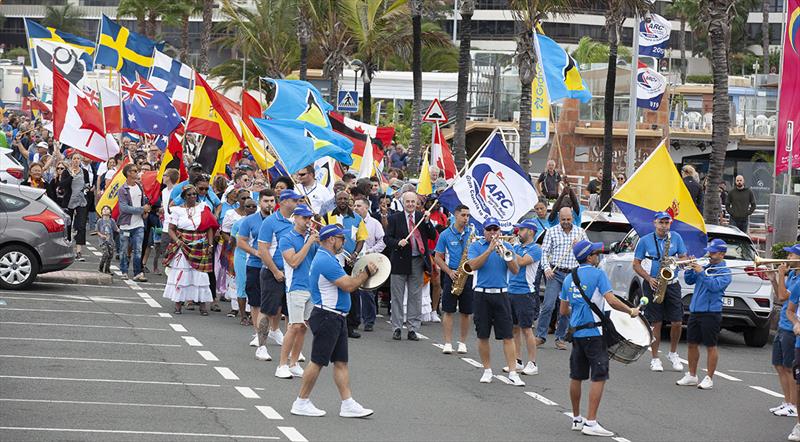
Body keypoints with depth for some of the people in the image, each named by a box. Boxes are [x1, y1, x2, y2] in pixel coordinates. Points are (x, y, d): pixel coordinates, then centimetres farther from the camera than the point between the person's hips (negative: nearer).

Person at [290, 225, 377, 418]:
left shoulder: (327, 259, 17)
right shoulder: (325, 261, -18)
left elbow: (346, 284, 20)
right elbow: (348, 286, -19)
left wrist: (361, 276, 8)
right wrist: (367, 272, -7)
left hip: (336, 318, 11)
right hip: (327, 317, -11)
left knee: (341, 362, 7)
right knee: (318, 361, -4)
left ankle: (348, 404, 7)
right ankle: (301, 402, 4)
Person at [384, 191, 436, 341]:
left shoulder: (422, 217, 6)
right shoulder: (394, 218, 0)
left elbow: (433, 236, 0)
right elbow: (387, 238, -1)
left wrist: (427, 222, -13)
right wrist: (398, 243, -20)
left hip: (418, 261, 2)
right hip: (400, 261, -2)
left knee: (415, 297, 6)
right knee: (397, 296, 4)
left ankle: (413, 329, 12)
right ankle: (396, 328, 11)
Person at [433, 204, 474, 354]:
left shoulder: (472, 233, 8)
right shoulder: (445, 234, 3)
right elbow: (438, 257, 3)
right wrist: (449, 272, -9)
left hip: (468, 274, 2)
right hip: (451, 275, -2)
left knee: (466, 312, 3)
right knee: (448, 310, -3)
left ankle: (462, 343, 12)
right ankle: (448, 343, -1)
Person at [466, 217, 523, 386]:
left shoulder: (506, 246, 8)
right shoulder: (476, 246, 4)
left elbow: (515, 270, 0)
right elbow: (473, 265, -13)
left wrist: (505, 254, -15)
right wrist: (489, 250, -18)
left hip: (501, 294, 0)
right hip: (482, 294, 0)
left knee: (507, 336, -4)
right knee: (483, 335, 5)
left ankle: (513, 372, -7)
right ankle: (487, 370, 18)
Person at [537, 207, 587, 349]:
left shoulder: (580, 232, 10)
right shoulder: (551, 232, 4)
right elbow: (544, 251, 0)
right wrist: (546, 268, -15)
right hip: (555, 273, -2)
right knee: (548, 305, -10)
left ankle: (560, 338, 12)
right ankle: (540, 336, -2)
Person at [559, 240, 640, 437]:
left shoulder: (569, 278, 10)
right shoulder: (598, 274, -9)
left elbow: (563, 310, 13)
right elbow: (612, 300, -18)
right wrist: (630, 311, -4)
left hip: (576, 332, 7)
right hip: (594, 333, -7)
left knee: (576, 377, 14)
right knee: (598, 378, -5)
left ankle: (576, 419, 23)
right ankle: (591, 423, -10)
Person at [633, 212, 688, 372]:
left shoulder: (676, 237, 5)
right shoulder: (645, 240, -1)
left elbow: (684, 258, 9)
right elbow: (636, 264, 2)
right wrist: (649, 279, -12)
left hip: (672, 285, 2)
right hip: (653, 285, -2)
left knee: (677, 323, -1)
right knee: (656, 323, 0)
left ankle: (673, 354, 21)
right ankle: (655, 359, 9)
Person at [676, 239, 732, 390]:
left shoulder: (724, 272, -5)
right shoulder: (705, 267, 14)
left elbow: (715, 285, -21)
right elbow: (689, 281, 15)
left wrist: (701, 272, -23)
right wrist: (690, 268, -2)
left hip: (711, 313, -7)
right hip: (695, 310, 7)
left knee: (710, 346, 0)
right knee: (692, 344, 11)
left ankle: (709, 379, 6)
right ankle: (692, 376, 21)